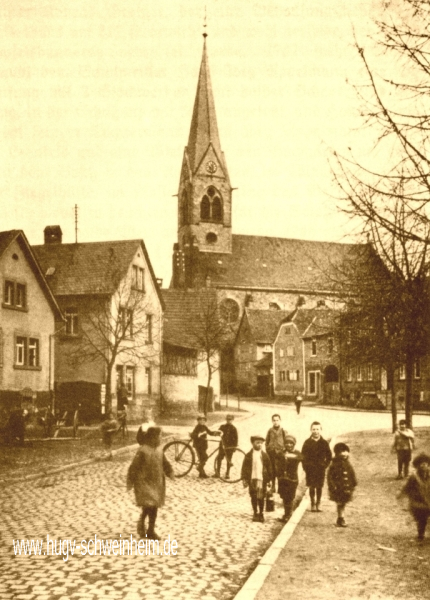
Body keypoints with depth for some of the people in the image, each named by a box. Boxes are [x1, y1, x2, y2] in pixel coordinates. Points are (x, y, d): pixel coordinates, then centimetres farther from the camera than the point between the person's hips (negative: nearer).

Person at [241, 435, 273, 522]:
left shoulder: (265, 455, 4)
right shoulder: (248, 455, 1)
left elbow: (269, 467, 7)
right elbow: (244, 467, 2)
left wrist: (270, 480, 4)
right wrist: (244, 478, -3)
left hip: (262, 479, 0)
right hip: (252, 479, 0)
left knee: (261, 497, 2)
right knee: (253, 497, 6)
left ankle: (261, 514, 15)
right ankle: (255, 513, 19)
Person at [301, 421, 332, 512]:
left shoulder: (324, 443, 2)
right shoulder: (307, 442, 0)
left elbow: (329, 456, 8)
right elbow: (303, 456, 3)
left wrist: (325, 465, -1)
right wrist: (305, 466, -3)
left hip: (321, 468, 1)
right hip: (310, 469, 0)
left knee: (319, 487, 4)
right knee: (311, 487, 1)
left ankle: (318, 504, 14)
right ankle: (313, 504, 11)